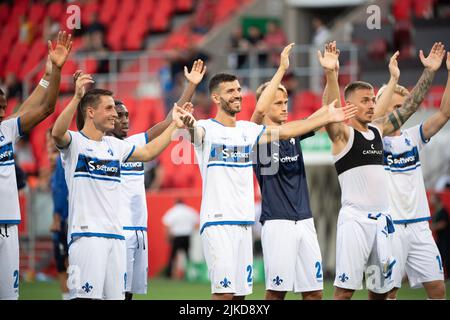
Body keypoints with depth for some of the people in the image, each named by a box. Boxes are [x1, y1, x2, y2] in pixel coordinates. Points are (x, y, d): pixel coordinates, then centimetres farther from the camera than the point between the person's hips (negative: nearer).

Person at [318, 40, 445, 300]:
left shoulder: (379, 129, 15)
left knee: (381, 289, 9)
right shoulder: (343, 134, -4)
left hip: (382, 218, 7)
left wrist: (429, 72, 9)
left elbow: (410, 106, 18)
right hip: (355, 218, -7)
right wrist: (331, 74, -40)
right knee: (345, 290, -10)